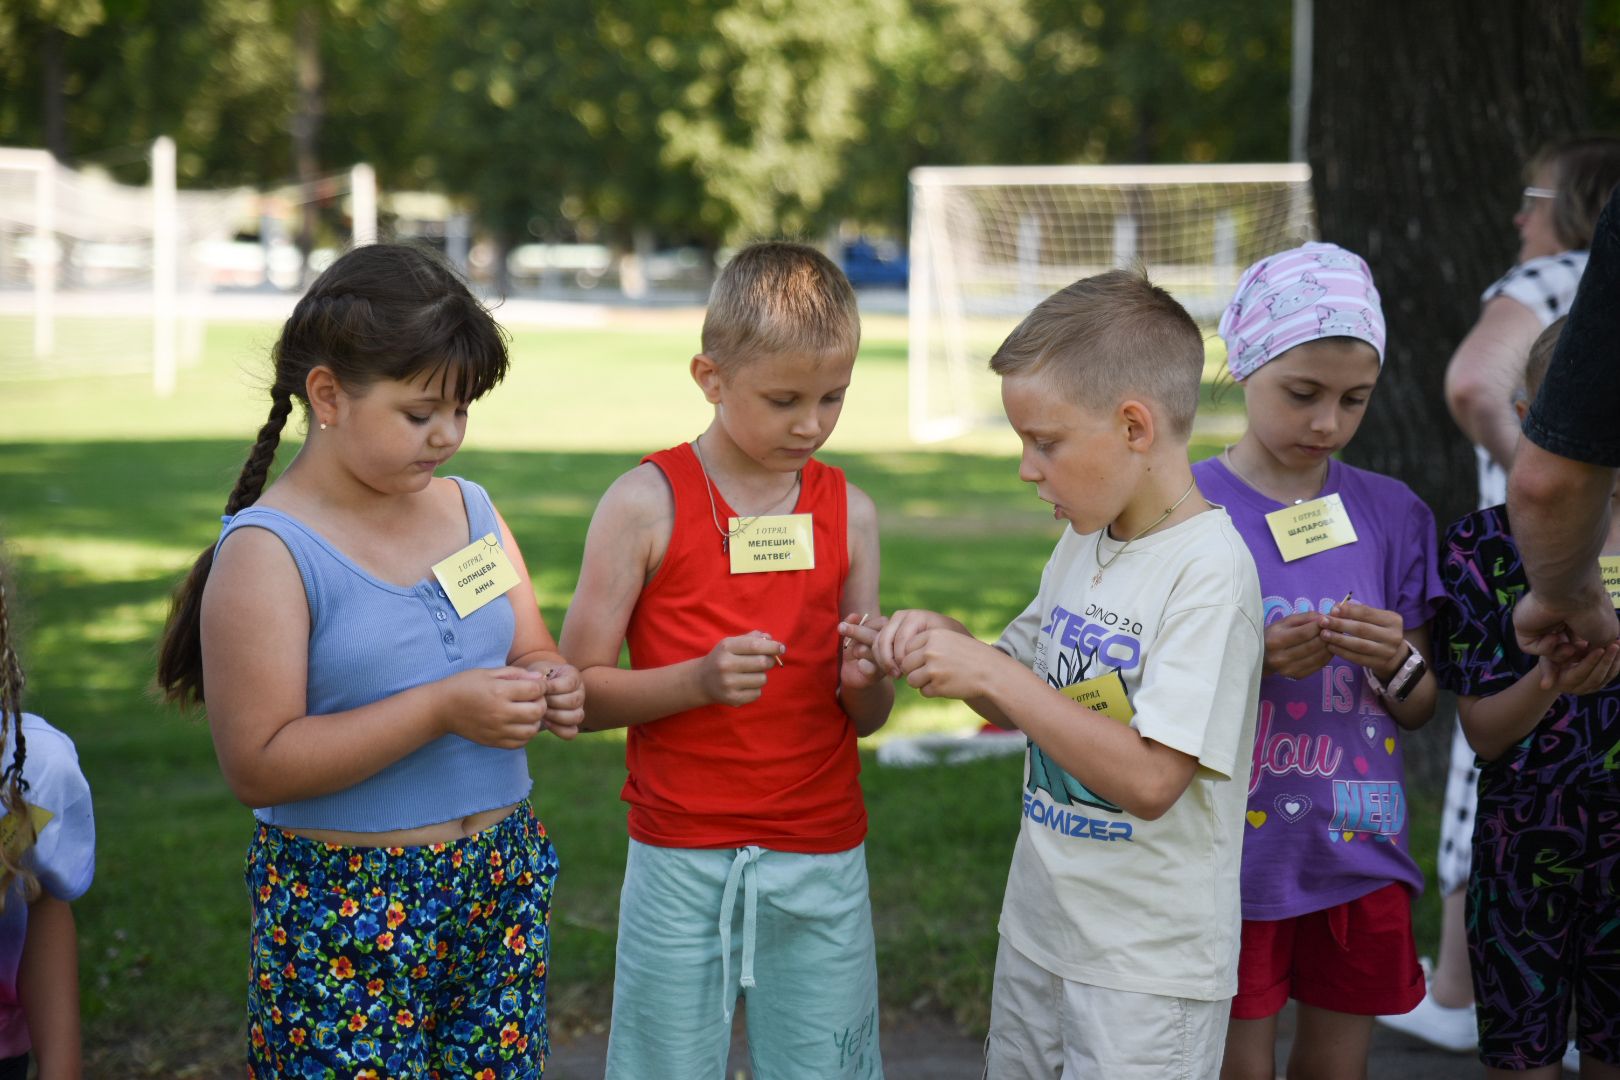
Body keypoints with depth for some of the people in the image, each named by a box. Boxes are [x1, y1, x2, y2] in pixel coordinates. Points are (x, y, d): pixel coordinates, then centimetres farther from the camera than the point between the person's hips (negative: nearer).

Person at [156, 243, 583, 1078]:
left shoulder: (470, 511, 8)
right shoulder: (267, 552, -11)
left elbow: (531, 653, 21)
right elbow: (257, 765, -18)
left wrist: (552, 689, -4)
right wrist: (442, 709, -22)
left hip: (503, 881, 6)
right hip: (346, 915, -5)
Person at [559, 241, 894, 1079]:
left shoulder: (849, 513, 4)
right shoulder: (646, 503, -6)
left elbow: (865, 720, 9)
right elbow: (579, 691, -7)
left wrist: (864, 680, -13)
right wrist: (697, 679, -22)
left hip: (823, 859, 3)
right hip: (681, 859, -2)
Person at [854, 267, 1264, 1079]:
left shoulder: (1209, 566, -19)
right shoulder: (1084, 542, 6)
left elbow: (1150, 779, -25)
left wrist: (993, 676, -23)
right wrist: (948, 647, -3)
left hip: (1147, 964, -8)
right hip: (1040, 926, 8)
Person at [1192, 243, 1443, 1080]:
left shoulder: (1391, 515, 2)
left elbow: (1419, 712, 7)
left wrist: (1394, 660, -15)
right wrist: (1254, 663, -22)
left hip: (1359, 854, 3)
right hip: (1235, 855, -3)